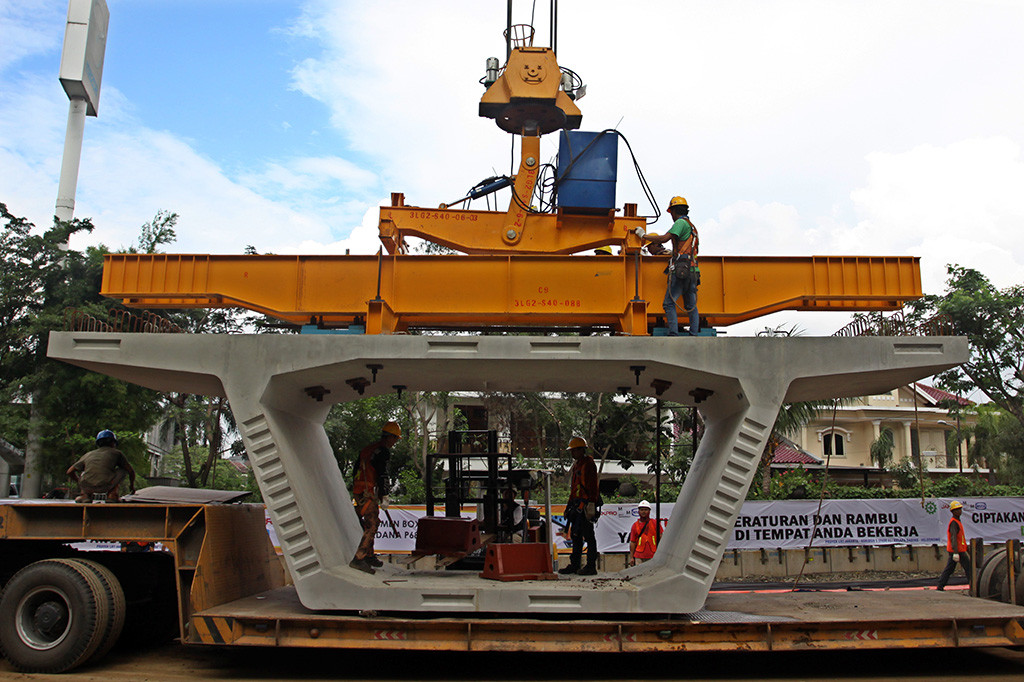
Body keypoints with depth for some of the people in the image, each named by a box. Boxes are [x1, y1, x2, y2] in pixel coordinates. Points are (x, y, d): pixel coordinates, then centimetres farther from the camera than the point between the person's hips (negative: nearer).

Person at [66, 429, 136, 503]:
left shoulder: (88, 454, 28)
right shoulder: (116, 453, 22)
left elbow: (70, 472, 29)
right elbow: (131, 471, 24)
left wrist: (79, 482, 48)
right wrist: (131, 485, 44)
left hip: (87, 487, 3)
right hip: (106, 486, -3)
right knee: (123, 470, 25)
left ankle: (86, 495, 16)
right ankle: (112, 494, 11)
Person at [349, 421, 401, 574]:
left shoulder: (368, 448, 19)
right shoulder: (383, 451, -10)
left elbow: (357, 469, 24)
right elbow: (382, 475, -16)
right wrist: (384, 497, -15)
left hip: (358, 491, 10)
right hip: (367, 493, -10)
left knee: (370, 523, 19)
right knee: (372, 524, -11)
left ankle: (369, 555, 27)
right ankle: (358, 559, -16)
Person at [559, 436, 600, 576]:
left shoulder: (588, 464, -10)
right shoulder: (576, 465, 19)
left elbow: (592, 486, -16)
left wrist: (591, 504, -22)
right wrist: (569, 505, 21)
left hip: (586, 505, -9)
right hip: (577, 504, 9)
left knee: (588, 535, -5)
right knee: (575, 535, 11)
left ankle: (591, 566, 0)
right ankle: (574, 565, 16)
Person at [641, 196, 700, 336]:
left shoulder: (681, 222, -3)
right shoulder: (692, 227, 25)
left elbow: (664, 238, -13)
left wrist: (644, 235, -3)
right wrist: (673, 253, 43)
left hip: (680, 270, -9)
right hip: (693, 271, 9)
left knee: (669, 303, -9)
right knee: (691, 306, 9)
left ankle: (673, 334, -17)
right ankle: (694, 334, 5)